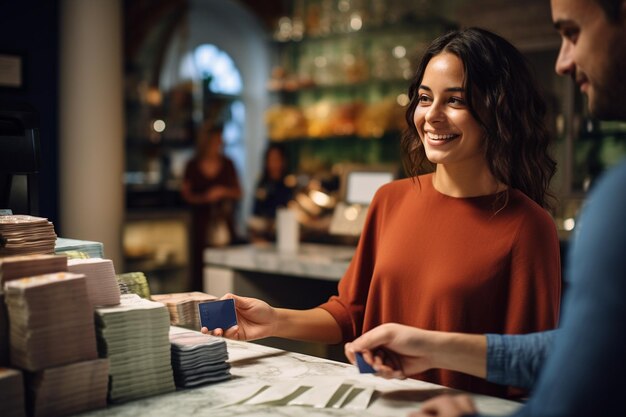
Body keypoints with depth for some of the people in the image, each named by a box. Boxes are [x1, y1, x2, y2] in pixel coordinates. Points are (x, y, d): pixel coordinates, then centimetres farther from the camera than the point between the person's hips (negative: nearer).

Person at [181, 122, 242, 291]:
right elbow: (186, 193, 6)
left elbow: (238, 193, 13)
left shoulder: (227, 164, 9)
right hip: (202, 222, -1)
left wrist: (225, 191, -7)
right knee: (201, 263, -7)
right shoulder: (193, 166, 5)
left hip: (225, 220, 1)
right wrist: (205, 197, -10)